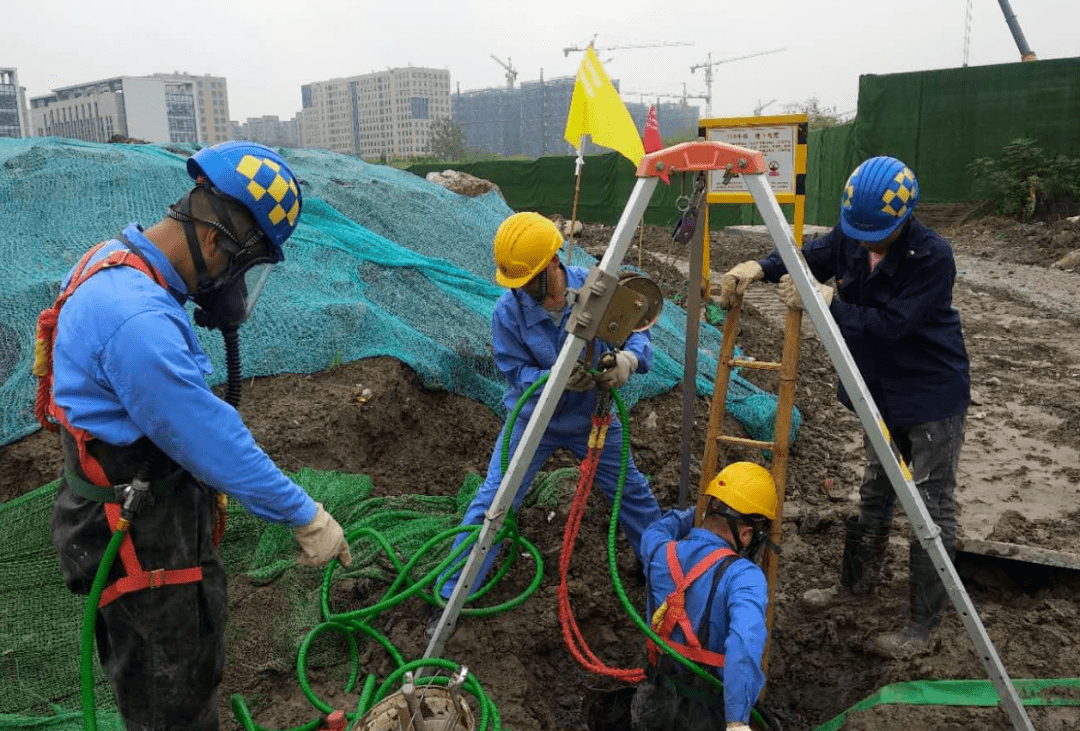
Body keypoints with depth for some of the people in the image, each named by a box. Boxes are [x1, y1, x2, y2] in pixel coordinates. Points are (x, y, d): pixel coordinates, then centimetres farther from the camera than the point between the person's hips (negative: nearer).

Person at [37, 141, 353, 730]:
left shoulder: (118, 264, 2)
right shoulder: (137, 318, -32)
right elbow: (211, 439, -28)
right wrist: (305, 518, -19)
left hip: (135, 512, 10)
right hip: (144, 547, -10)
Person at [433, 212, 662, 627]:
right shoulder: (508, 310, -21)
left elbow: (638, 331, -11)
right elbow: (517, 372, -17)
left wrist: (628, 358, -34)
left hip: (592, 418, 2)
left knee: (632, 494, 16)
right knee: (490, 505, -5)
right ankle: (450, 598, 10)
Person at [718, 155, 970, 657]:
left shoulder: (932, 256, -25)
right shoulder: (850, 238, -7)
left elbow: (890, 325, -30)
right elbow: (809, 256, 4)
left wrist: (825, 301, -32)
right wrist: (760, 268, -16)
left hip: (932, 399, -7)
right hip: (881, 394, 7)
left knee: (933, 510, 2)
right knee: (874, 494, 21)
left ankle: (922, 626, 15)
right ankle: (856, 583, 39)